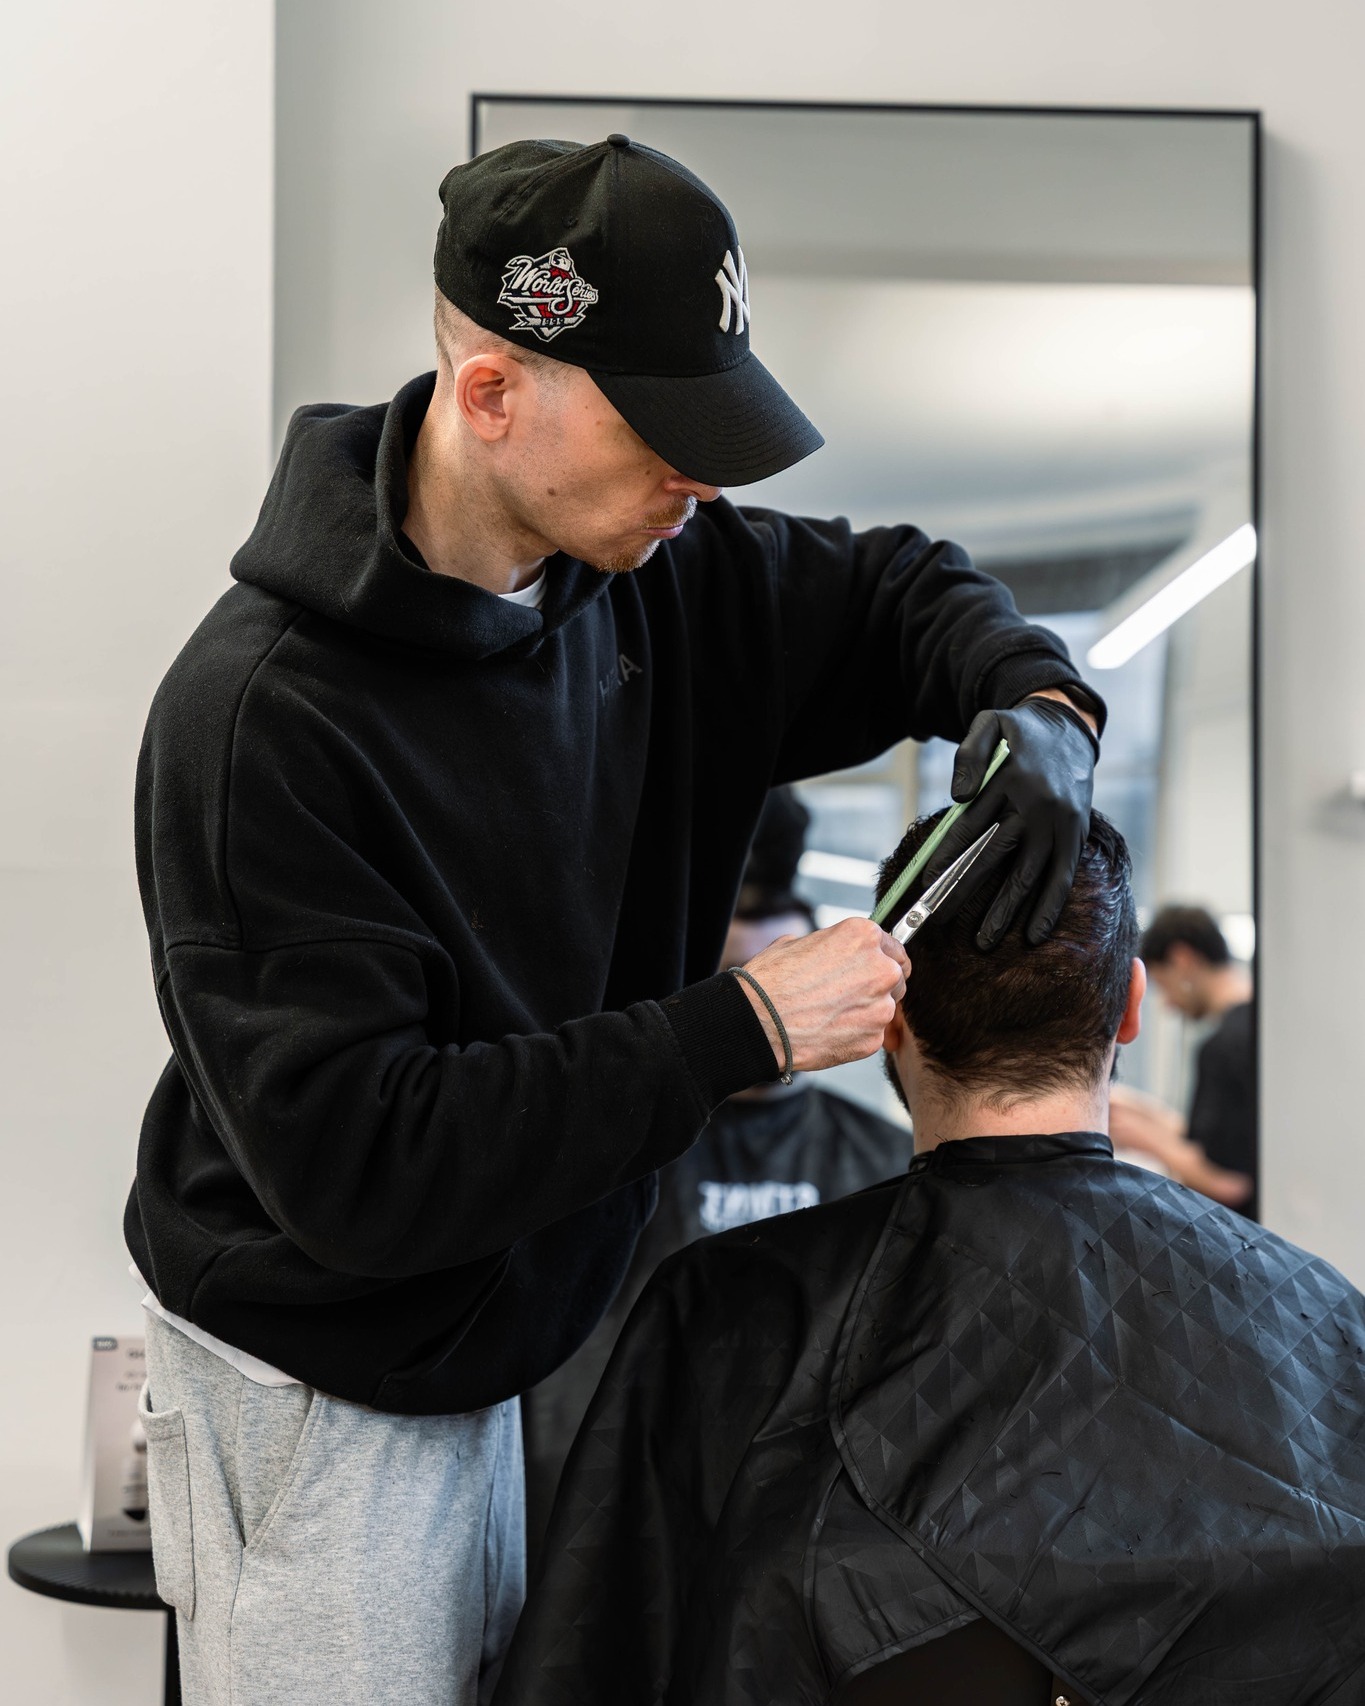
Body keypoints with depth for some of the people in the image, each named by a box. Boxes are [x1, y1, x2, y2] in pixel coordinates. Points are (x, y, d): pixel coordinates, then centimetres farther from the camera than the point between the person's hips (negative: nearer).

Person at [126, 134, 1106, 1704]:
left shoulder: (649, 571, -5)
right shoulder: (257, 717, -26)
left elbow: (894, 595, 13)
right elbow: (349, 1159, -29)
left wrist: (1036, 708, -11)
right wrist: (740, 1028, -29)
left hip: (513, 1341, 7)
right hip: (320, 1400, -6)